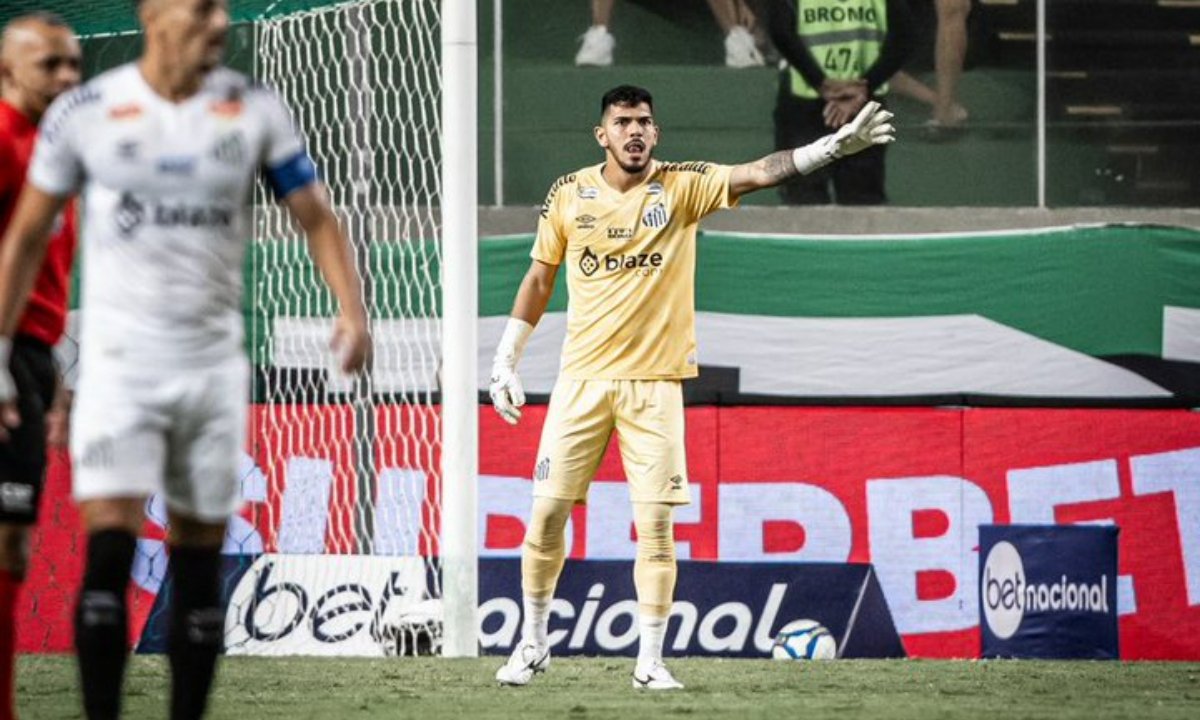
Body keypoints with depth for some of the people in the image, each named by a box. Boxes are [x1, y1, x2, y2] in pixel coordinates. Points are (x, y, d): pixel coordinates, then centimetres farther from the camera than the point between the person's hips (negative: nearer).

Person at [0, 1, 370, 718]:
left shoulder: (255, 109, 1)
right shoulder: (86, 112, -3)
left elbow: (316, 216, 5)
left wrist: (352, 308, -12)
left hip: (213, 361, 2)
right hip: (119, 362, -2)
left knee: (199, 563, 5)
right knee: (109, 546, -14)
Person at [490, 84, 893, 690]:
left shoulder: (682, 186, -3)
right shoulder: (568, 195, 2)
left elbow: (759, 173, -15)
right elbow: (539, 278, 11)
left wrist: (837, 145, -29)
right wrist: (506, 360, 8)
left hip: (654, 381, -1)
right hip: (582, 379, 1)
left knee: (656, 524, -4)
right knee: (547, 513, 1)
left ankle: (651, 661, 4)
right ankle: (533, 644, 17)